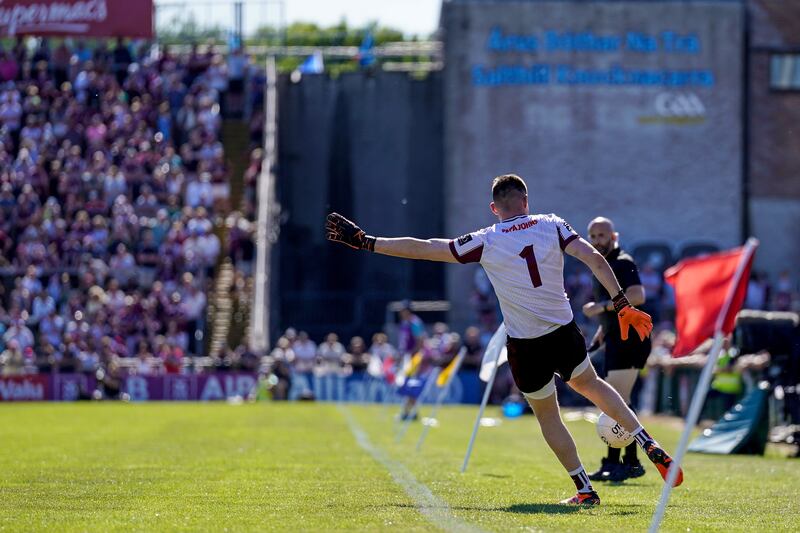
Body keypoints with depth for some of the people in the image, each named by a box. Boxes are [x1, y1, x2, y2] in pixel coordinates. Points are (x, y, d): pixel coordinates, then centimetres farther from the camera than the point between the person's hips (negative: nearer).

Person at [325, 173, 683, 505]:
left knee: (546, 414, 16)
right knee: (590, 384, 29)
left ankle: (584, 489, 14)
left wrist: (365, 242, 1)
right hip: (565, 334, 3)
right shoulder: (552, 226, -2)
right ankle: (649, 445, 19)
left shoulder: (486, 242, -8)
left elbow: (423, 249, -6)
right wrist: (622, 306, -8)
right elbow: (594, 259, -11)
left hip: (525, 347, -3)